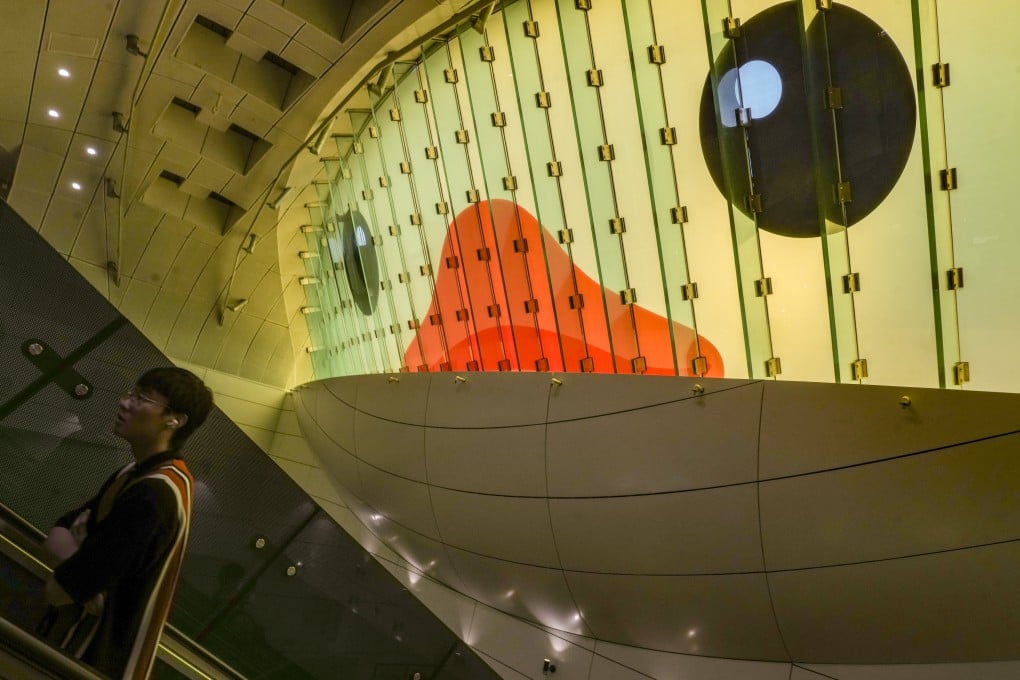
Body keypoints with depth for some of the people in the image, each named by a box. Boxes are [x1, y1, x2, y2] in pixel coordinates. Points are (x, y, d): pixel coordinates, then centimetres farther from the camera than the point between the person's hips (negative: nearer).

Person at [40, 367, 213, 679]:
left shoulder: (153, 496, -29)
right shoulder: (137, 474, 4)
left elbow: (59, 589, -26)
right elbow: (57, 534, 2)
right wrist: (74, 555, -19)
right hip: (84, 637, 8)